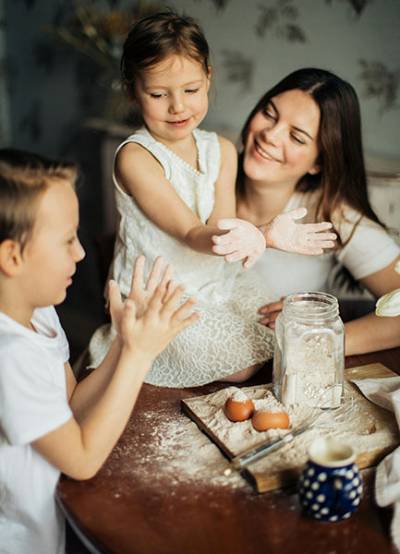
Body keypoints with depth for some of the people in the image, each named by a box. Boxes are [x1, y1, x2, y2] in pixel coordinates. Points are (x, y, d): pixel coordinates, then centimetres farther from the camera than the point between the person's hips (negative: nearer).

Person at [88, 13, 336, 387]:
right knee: (240, 369, -15)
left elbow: (219, 228, -10)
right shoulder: (135, 158, -18)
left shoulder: (222, 151, 1)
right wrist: (221, 238, -49)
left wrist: (266, 235, -33)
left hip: (214, 287, 7)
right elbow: (190, 234, -25)